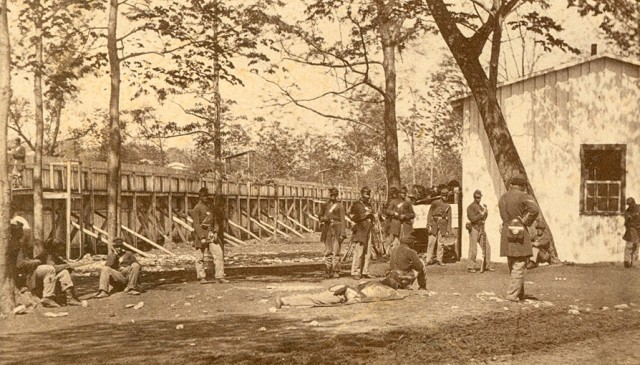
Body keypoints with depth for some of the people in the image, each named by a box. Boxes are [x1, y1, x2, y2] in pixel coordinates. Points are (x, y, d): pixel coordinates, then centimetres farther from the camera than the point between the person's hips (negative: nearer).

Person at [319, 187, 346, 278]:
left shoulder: (339, 206, 2)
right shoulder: (325, 205, 13)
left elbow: (342, 220, -1)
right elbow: (321, 218, 20)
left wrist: (342, 234, -9)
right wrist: (324, 218, -5)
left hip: (337, 229, -3)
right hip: (327, 229, 3)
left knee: (336, 251, -7)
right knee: (328, 251, 1)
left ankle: (336, 271, -2)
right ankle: (328, 271, 5)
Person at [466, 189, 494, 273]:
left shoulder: (481, 206, 17)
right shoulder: (471, 207, -7)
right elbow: (473, 219, -17)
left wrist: (486, 212, 2)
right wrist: (482, 213, -15)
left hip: (481, 230, 7)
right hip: (474, 229, -7)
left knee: (487, 248, 5)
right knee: (473, 250, -5)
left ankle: (487, 266, 13)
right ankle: (471, 267, 2)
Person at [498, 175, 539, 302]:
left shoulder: (503, 197, 13)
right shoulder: (523, 196, -8)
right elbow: (535, 209, -22)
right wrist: (526, 222, -9)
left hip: (506, 233, 7)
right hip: (519, 233, -7)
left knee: (513, 266, 14)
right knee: (519, 265, -2)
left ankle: (520, 294, 20)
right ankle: (513, 294, -5)